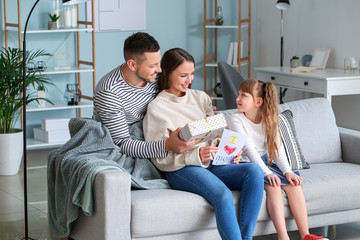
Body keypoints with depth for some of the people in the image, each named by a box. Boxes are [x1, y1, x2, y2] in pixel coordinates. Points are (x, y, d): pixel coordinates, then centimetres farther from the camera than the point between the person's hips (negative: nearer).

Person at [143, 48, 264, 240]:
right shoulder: (156, 108, 1)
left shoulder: (200, 98, 19)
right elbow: (160, 158, -4)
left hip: (212, 165, 6)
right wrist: (196, 156, -20)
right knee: (223, 195, -35)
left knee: (254, 171, -24)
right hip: (181, 170, -6)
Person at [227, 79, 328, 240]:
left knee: (293, 184, -16)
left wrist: (287, 171, -16)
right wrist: (266, 172, -28)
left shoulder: (269, 119, 6)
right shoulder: (235, 120, -9)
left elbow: (277, 147, -1)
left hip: (265, 162, 5)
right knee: (273, 186, -29)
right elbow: (248, 148, -18)